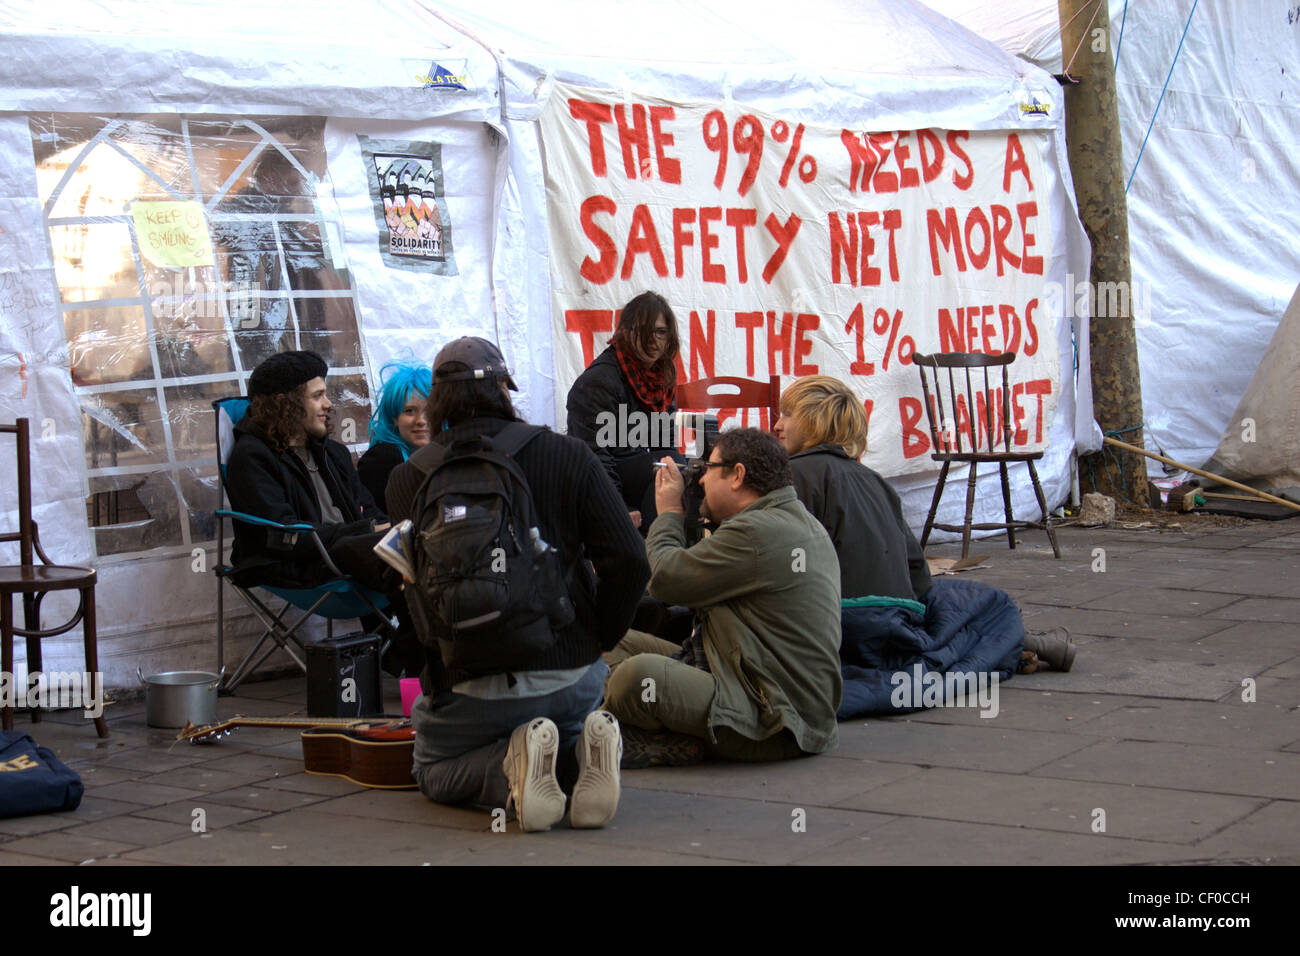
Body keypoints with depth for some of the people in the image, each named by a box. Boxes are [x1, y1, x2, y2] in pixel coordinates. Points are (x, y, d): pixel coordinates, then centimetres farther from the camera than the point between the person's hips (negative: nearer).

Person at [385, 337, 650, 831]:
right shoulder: (568, 456, -2)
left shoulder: (409, 479, -2)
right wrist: (594, 643, 5)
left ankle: (512, 770, -9)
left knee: (436, 772, 26)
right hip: (573, 675, 2)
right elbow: (630, 563, -8)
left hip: (471, 687, -2)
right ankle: (582, 754, -5)